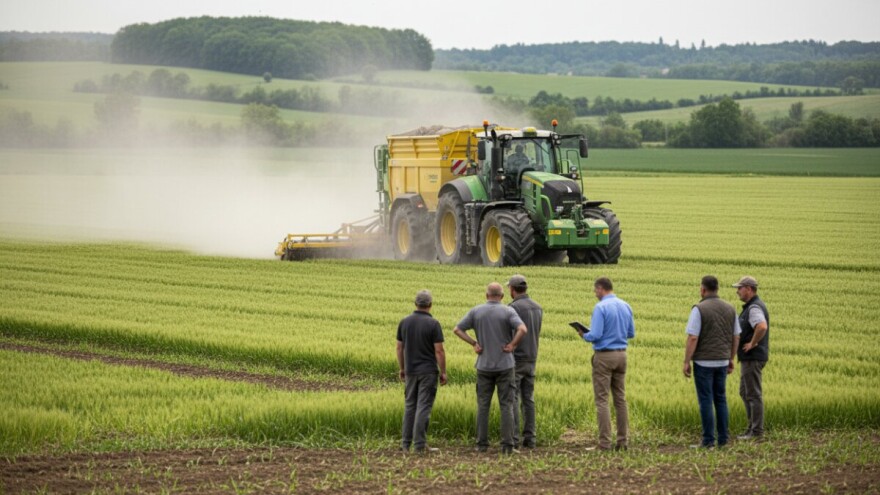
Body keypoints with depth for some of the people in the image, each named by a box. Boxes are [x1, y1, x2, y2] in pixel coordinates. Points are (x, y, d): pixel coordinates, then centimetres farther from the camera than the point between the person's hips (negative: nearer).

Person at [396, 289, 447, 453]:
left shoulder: (404, 322, 2)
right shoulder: (433, 324, -12)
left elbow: (399, 348, 8)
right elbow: (439, 351, -13)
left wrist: (402, 369, 18)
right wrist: (443, 372, -4)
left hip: (411, 371, 4)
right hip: (428, 372, -4)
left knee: (410, 406, 14)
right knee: (424, 407, -2)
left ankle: (406, 443, 13)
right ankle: (420, 445, -4)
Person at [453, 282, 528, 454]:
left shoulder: (476, 311, 1)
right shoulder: (508, 311, -6)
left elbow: (457, 329, 0)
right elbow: (522, 329, -22)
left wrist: (474, 344, 1)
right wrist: (512, 345, -10)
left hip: (484, 365, 2)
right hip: (504, 365, -2)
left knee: (483, 406, 9)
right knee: (506, 406, 1)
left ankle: (482, 444, 9)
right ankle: (507, 445, -3)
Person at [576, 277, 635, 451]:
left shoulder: (600, 308, -14)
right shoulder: (625, 306, 8)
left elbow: (595, 335, -19)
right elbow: (631, 333, 14)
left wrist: (584, 335, 1)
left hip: (604, 356, -7)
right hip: (621, 355, 7)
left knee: (602, 400, -4)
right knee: (620, 399, 11)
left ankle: (605, 443, -8)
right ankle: (622, 441, 12)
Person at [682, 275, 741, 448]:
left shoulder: (699, 309, -13)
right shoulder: (729, 308, 5)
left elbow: (692, 338, -16)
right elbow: (736, 337, 10)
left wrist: (686, 362, -10)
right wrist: (731, 359, 20)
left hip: (703, 362, -5)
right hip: (722, 361, 5)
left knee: (706, 401, 0)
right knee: (720, 399, 14)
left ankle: (709, 440, 0)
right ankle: (723, 438, 13)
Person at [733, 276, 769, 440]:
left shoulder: (754, 308, -19)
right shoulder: (752, 306, 15)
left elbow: (762, 327, -38)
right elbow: (760, 327, 33)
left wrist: (752, 344, -24)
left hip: (752, 358, -11)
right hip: (749, 357, 11)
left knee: (753, 394, -5)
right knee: (745, 392, 16)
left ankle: (757, 431, -1)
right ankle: (753, 427, 20)